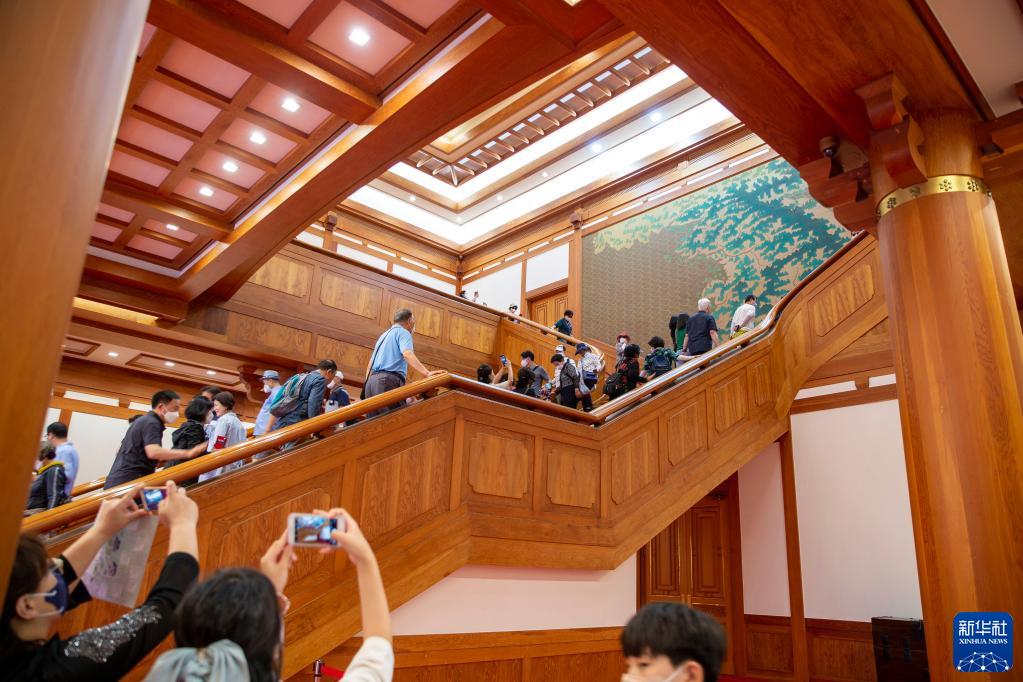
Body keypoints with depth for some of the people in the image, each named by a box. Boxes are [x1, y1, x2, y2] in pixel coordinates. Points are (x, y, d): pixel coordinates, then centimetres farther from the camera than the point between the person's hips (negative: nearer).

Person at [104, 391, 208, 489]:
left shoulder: (143, 420, 21)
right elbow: (153, 452, -28)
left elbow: (119, 450, 32)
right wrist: (188, 453, -29)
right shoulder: (152, 423, -11)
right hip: (128, 483, -10)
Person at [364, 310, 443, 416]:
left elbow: (370, 366, 27)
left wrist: (367, 388, 29)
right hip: (388, 381, -8)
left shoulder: (383, 335, 29)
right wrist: (427, 373, -29)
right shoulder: (403, 332, 4)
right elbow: (407, 354, -17)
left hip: (372, 380, 9)